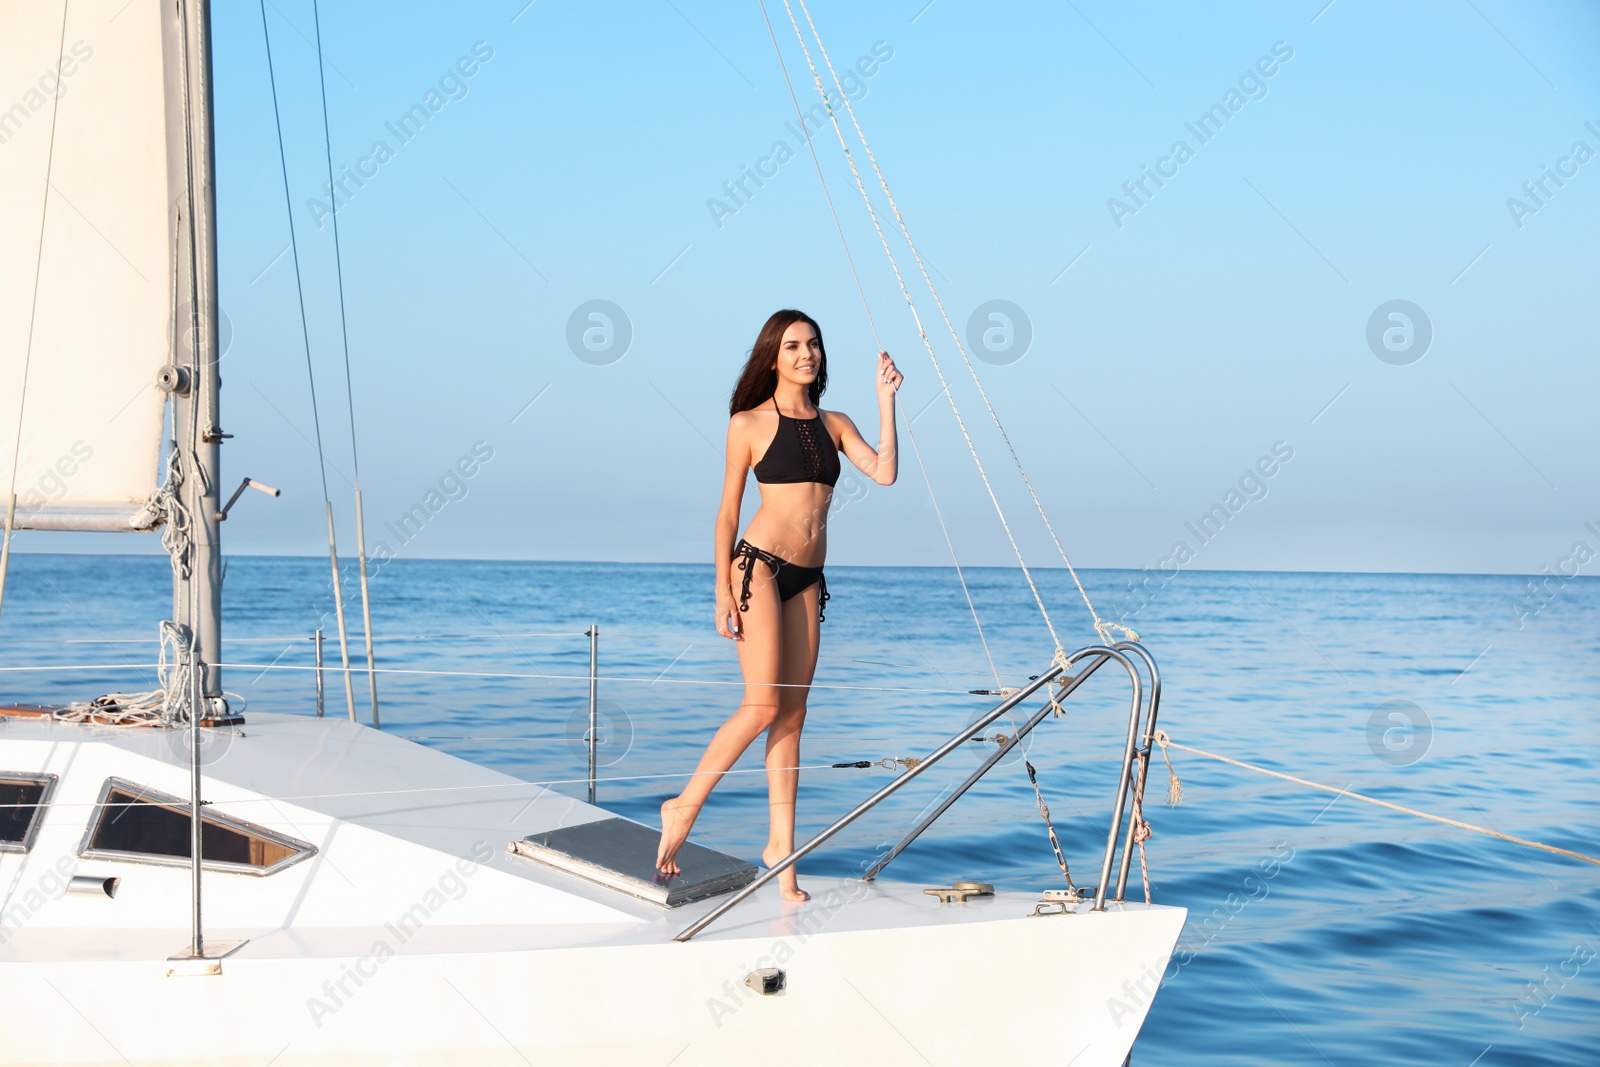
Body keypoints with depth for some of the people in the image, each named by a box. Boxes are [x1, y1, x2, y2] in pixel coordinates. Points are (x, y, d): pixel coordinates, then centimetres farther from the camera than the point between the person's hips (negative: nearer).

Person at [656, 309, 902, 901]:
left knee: (792, 714, 4)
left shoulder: (834, 424, 13)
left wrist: (885, 400, -5)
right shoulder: (750, 423, 0)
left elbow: (883, 472, -3)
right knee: (763, 704, -12)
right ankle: (684, 807, 4)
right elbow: (727, 513, 0)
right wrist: (723, 592, -6)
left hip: (807, 580, 5)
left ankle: (781, 844, 10)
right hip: (758, 564, -5)